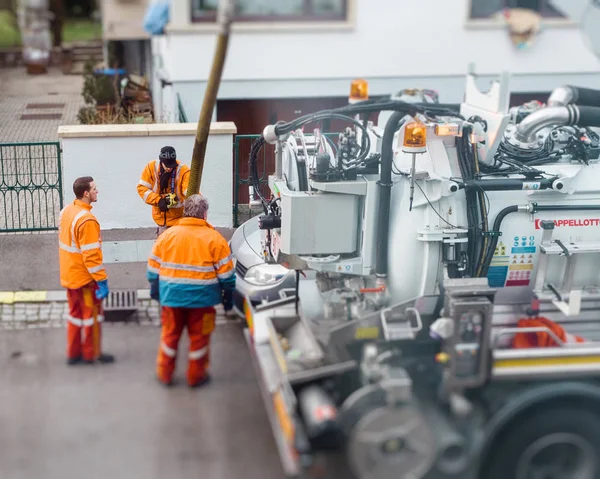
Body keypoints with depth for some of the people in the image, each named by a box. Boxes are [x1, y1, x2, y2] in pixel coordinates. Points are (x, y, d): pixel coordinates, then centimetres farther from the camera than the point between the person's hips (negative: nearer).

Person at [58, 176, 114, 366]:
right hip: (84, 277, -8)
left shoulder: (66, 211, 2)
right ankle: (92, 354, 21)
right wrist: (102, 280, -20)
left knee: (75, 313, 19)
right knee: (92, 314, 9)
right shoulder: (86, 220, -26)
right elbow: (91, 255, -26)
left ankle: (73, 353, 27)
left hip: (68, 275, 8)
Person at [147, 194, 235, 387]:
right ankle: (196, 376, 21)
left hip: (171, 296, 2)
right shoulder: (214, 238, -8)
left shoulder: (167, 235, -1)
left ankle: (165, 373, 25)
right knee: (198, 336, 11)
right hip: (201, 298, -2)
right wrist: (228, 295, 4)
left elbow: (153, 265, 5)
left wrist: (155, 289, 17)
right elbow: (225, 271, -6)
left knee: (170, 334, 15)